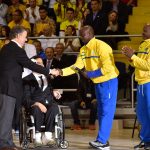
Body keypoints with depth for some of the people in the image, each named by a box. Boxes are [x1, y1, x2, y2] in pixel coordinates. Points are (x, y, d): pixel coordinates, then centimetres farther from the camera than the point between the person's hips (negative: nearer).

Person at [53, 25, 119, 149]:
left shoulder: (101, 46, -18)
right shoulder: (83, 50, 7)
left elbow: (107, 68, -24)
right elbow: (77, 66, 2)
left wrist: (89, 74, -20)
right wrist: (61, 72, -12)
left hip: (108, 82, -9)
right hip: (98, 83, 9)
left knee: (107, 111, -8)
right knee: (101, 111, 11)